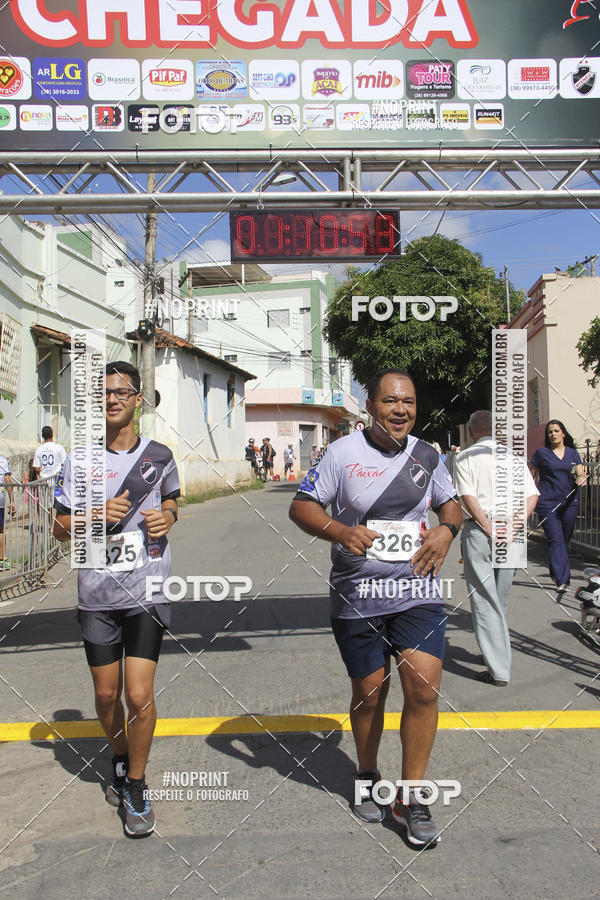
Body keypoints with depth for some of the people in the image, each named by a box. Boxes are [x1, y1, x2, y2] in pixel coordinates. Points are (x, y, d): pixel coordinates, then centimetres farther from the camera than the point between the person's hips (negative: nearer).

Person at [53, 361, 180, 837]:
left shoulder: (159, 455, 3)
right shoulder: (80, 461, 2)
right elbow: (61, 527, 5)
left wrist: (168, 516, -3)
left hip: (147, 591, -1)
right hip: (98, 594, 1)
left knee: (139, 695, -8)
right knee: (107, 695, 12)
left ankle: (136, 784, 16)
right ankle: (120, 761, 42)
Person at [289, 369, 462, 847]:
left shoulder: (427, 455, 6)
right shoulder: (343, 453, -5)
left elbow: (450, 502, 19)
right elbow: (301, 506, -4)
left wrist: (446, 530, -4)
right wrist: (341, 531, -22)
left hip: (417, 592, 2)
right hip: (357, 597, -2)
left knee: (424, 686, -10)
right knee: (370, 693, 11)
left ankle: (411, 795, 10)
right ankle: (367, 777, 40)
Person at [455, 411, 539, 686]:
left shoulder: (466, 457, -1)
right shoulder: (514, 455, 9)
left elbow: (469, 497, -13)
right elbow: (532, 494, 0)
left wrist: (490, 529, -14)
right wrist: (518, 521, -9)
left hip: (478, 531, -4)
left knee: (484, 600, 0)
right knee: (500, 599, 18)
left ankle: (498, 670, 1)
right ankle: (496, 653, 31)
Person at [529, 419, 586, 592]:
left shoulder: (572, 453, 12)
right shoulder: (542, 453, 3)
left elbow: (581, 473, 6)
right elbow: (529, 476, 6)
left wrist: (581, 478, -17)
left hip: (570, 502, 4)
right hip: (548, 503, -3)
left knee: (564, 540, 10)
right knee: (556, 541, -10)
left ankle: (556, 573, 31)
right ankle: (562, 581, -12)